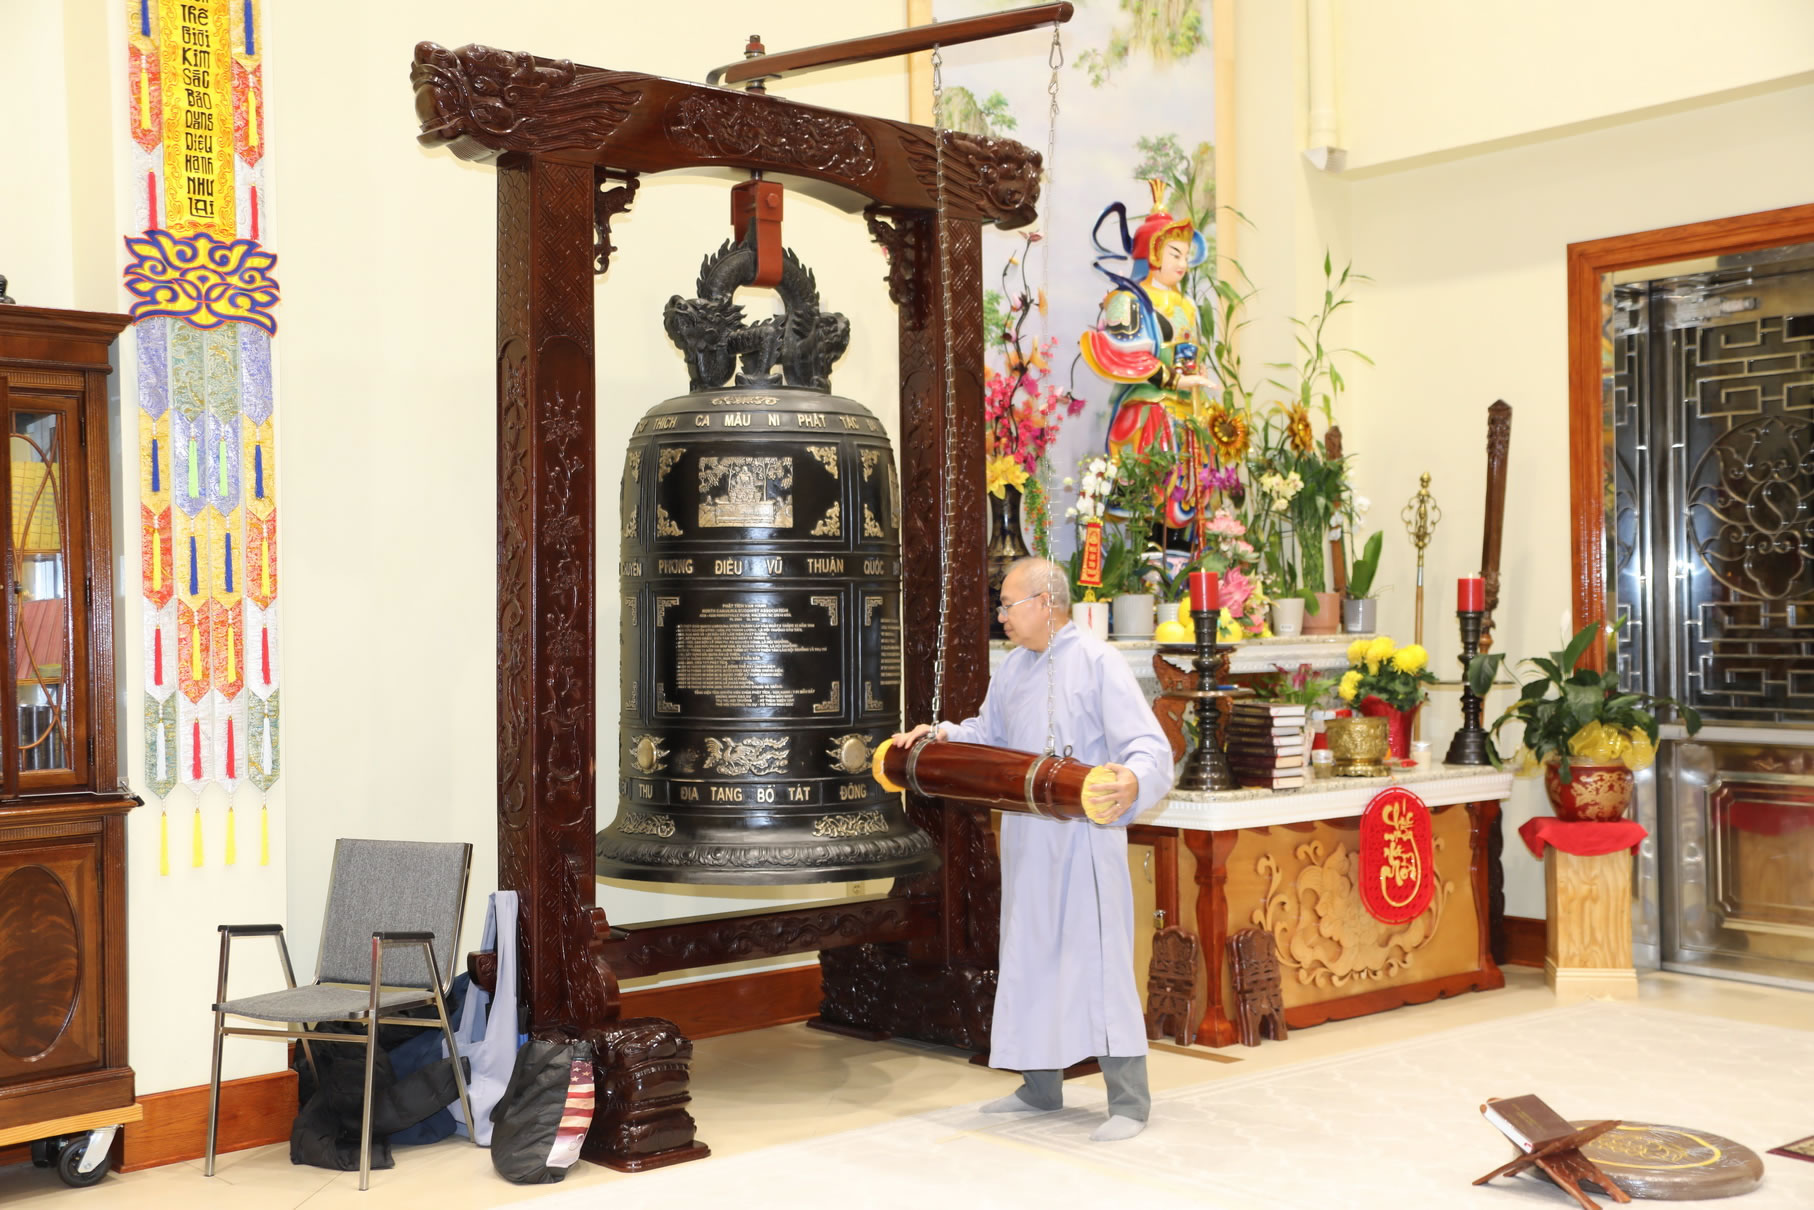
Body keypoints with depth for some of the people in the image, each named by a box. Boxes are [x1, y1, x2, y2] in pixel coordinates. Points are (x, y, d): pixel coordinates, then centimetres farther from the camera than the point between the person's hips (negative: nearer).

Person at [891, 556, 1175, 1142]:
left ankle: (1129, 1100, 0)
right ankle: (1041, 1086, 27)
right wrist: (941, 735, 10)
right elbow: (987, 733, 28)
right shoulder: (1014, 667, 13)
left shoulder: (1097, 662, -11)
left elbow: (1149, 745, -19)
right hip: (1026, 836, 8)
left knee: (1097, 957, -7)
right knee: (1029, 957, 14)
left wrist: (1133, 780, -40)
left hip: (1084, 836, -8)